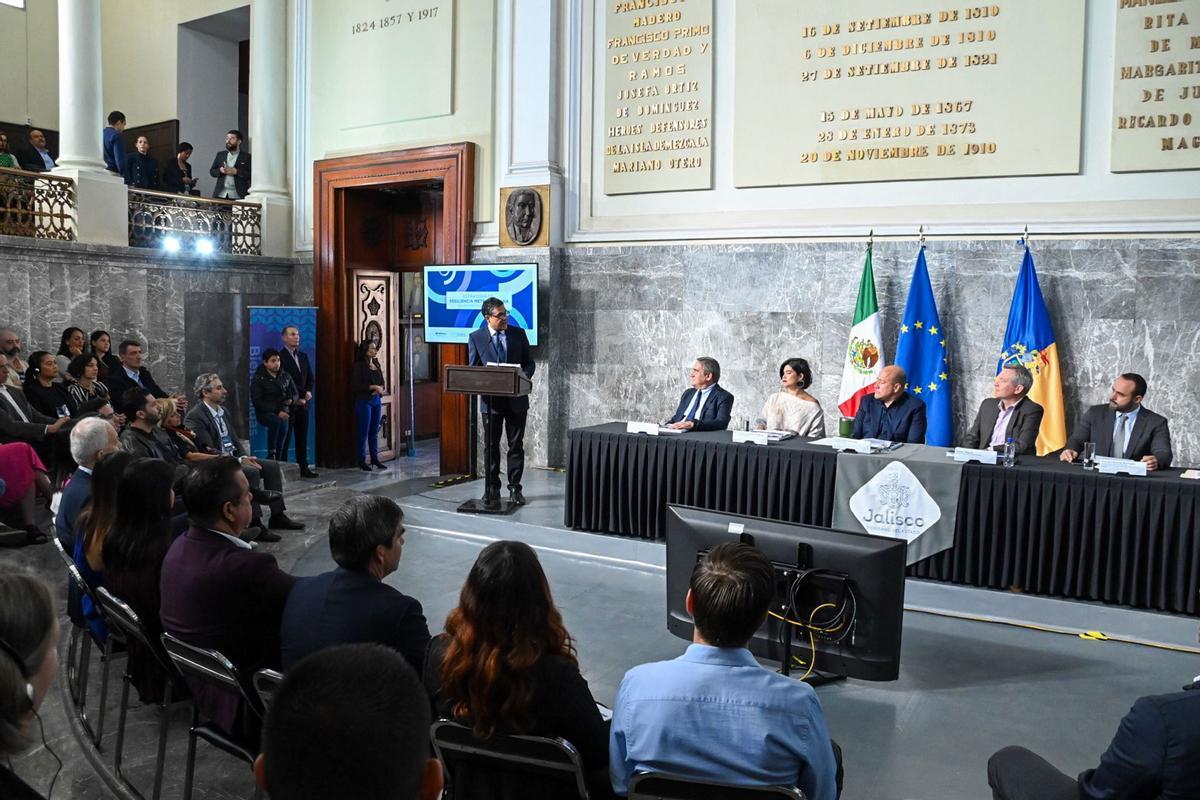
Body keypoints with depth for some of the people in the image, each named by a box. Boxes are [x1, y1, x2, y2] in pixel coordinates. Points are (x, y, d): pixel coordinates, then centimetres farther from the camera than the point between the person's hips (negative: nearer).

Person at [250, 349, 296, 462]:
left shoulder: (285, 376, 13)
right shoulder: (258, 379, 1)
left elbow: (294, 393, 23)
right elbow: (257, 402, -7)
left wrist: (291, 400, -4)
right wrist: (277, 412, -16)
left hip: (283, 412, 3)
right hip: (265, 413, -3)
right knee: (277, 421, -36)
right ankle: (271, 453, -25)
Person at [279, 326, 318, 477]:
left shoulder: (303, 356, 15)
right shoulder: (280, 357, -8)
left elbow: (310, 378, 16)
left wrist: (308, 392, -2)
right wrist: (295, 399, -13)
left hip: (303, 403, 6)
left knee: (302, 438, 7)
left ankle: (303, 468, 11)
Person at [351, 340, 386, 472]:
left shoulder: (376, 364, 13)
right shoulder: (359, 365, -7)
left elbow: (382, 382, 17)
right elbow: (355, 384, -15)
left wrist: (380, 389, -5)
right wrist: (373, 387, -17)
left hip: (377, 400, 6)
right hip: (364, 401, -6)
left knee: (374, 431, 9)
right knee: (364, 431, -3)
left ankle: (375, 458, 15)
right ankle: (362, 461, 3)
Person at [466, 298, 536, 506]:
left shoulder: (518, 334, 3)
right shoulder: (476, 337, -1)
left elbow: (529, 363, 6)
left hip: (516, 398, 1)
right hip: (491, 399, -1)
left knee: (516, 445, 5)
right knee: (491, 446, 6)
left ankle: (514, 488, 13)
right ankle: (492, 489, 14)